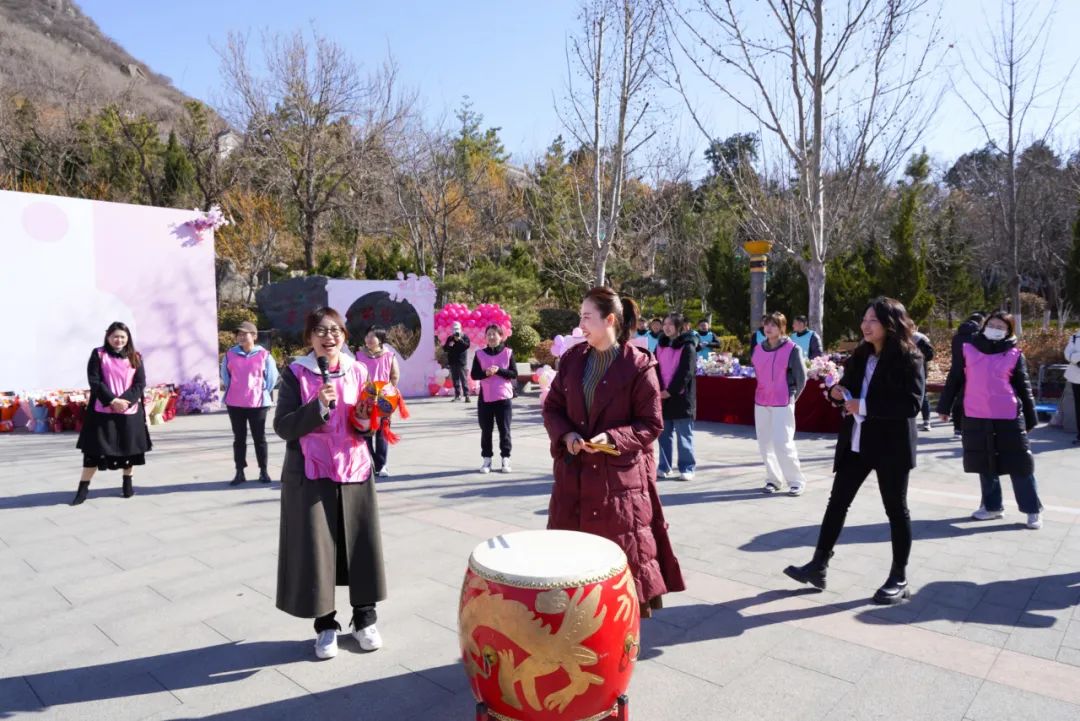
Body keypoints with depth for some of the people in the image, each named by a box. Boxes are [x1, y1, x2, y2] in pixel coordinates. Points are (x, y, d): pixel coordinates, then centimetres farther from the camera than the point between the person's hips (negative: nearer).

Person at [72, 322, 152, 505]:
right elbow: (94, 381, -6)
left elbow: (140, 383, 1)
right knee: (94, 449, 0)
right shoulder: (98, 354, 2)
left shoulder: (135, 357, 7)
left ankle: (127, 483, 24)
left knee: (129, 447, 9)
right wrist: (112, 400, -16)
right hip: (102, 410, -2)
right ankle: (83, 488, 8)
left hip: (130, 410, 2)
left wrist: (125, 400, -14)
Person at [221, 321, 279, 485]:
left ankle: (263, 471, 15)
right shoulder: (230, 354, 3)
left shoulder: (264, 355, -5)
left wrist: (263, 392, 2)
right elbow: (225, 375, 15)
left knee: (259, 438, 6)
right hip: (234, 404, 2)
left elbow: (272, 377, 3)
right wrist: (231, 391, 11)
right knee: (239, 438, 9)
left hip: (257, 403, -2)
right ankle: (239, 472, 15)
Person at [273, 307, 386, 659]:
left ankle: (365, 619, 25)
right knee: (315, 549, 3)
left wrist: (365, 420, -12)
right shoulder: (295, 373, -5)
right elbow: (283, 427, -10)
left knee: (362, 545, 7)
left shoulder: (358, 371, 4)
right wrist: (319, 406, -23)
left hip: (354, 471, 3)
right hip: (311, 475, -3)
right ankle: (325, 625, 21)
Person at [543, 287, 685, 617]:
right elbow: (552, 407, 8)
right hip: (574, 473, 5)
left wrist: (613, 438, -22)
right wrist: (565, 434, -11)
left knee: (624, 551, 7)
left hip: (620, 476, -5)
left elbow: (651, 424, -8)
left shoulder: (639, 364, -11)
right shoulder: (572, 358, 4)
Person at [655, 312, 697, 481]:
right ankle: (664, 467, 19)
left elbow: (686, 373, -14)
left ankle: (687, 468, 9)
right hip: (662, 396, 6)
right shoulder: (661, 345, 12)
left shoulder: (688, 346, -7)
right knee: (664, 434, 10)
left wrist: (670, 391, -15)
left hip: (681, 397, -6)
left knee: (684, 435, 2)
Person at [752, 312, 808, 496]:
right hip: (760, 403, 5)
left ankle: (797, 481, 7)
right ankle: (773, 480, 20)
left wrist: (791, 397, 2)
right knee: (765, 444, 8)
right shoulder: (757, 349, 6)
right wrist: (765, 392, 14)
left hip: (782, 404, -5)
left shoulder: (792, 349, -9)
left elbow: (801, 378, -3)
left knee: (783, 444, -8)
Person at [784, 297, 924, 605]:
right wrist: (838, 392, -3)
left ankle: (899, 578, 22)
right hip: (855, 442, 7)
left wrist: (865, 406, -24)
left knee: (896, 509, 7)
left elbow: (912, 404, -21)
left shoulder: (908, 358, -11)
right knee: (837, 502, 8)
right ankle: (819, 565, 17)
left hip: (891, 444, -6)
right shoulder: (861, 355, 9)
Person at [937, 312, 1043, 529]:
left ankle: (1033, 509, 15)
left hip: (1009, 418, -2)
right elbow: (954, 380, 9)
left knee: (1019, 463, 3)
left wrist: (1030, 418, 5)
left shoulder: (1014, 354, 2)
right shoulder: (968, 350, 5)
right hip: (976, 418, 2)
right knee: (985, 464, 11)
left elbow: (1024, 388, 5)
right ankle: (992, 506, 24)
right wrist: (944, 406, 10)